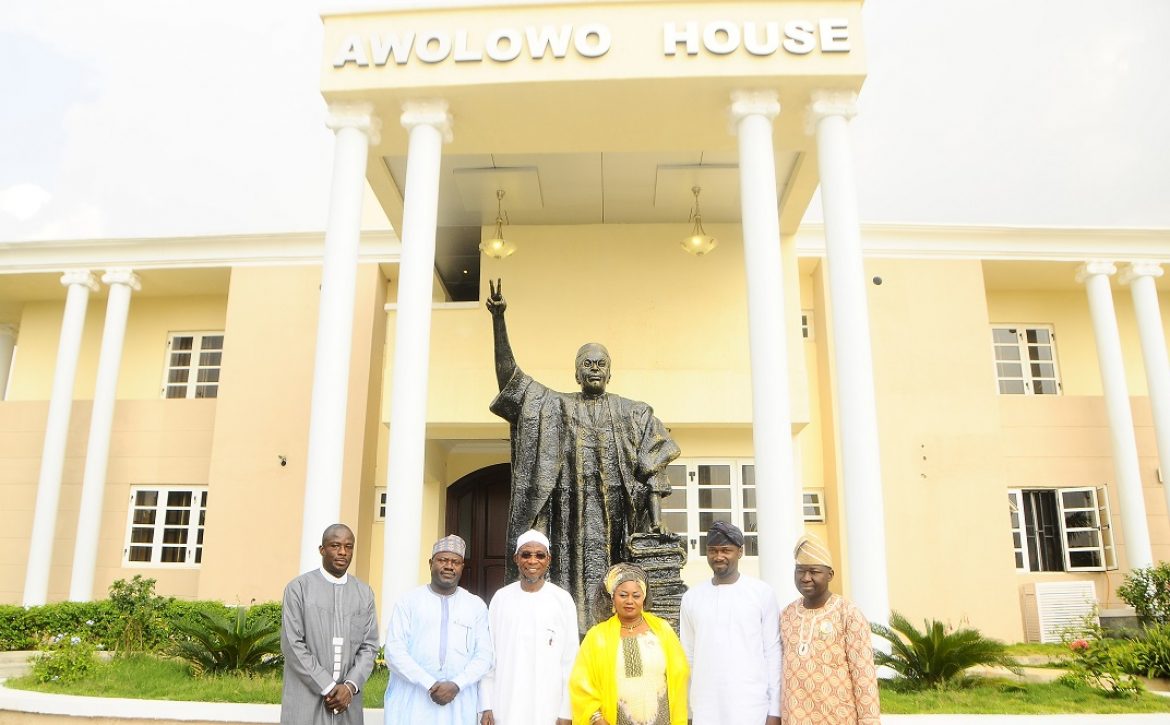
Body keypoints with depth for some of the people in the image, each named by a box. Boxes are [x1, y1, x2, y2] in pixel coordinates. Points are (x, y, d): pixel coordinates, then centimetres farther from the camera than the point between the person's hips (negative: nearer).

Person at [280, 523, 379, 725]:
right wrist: (327, 687, -11)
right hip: (305, 702, -3)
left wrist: (350, 686, -9)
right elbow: (292, 645, -8)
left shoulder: (365, 593, 8)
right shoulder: (298, 588, -2)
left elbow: (369, 646, 5)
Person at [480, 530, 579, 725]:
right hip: (504, 707, 1)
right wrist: (486, 706, 0)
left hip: (548, 709, -1)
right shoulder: (501, 597, 2)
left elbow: (570, 660, -2)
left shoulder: (562, 600, -4)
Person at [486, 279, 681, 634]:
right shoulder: (556, 406, 11)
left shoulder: (633, 413, 12)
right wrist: (498, 319, -7)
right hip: (572, 509, 0)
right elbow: (509, 376, 3)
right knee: (573, 577, -6)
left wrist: (656, 517, -7)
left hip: (614, 509, 0)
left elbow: (653, 464, 6)